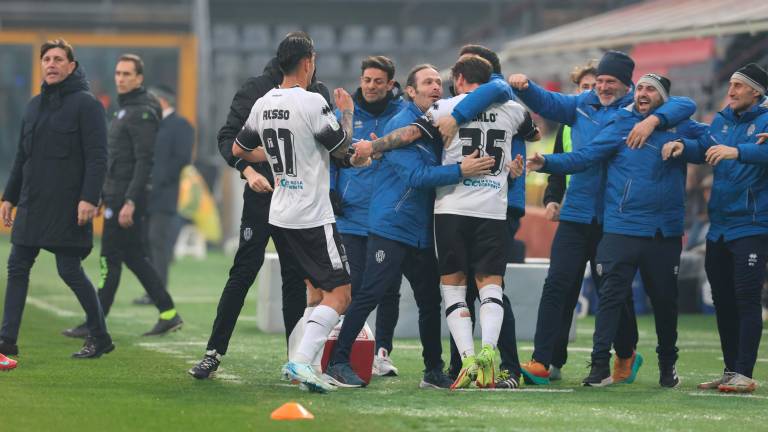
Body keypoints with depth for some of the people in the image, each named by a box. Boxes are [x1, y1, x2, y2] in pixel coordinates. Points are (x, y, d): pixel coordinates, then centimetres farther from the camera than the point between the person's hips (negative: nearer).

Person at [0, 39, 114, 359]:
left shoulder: (86, 104, -7)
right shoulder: (34, 105, 16)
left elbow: (97, 157, -13)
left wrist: (89, 198, -22)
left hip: (67, 207, -7)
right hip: (32, 205, 7)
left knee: (69, 270, -5)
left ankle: (100, 337, 9)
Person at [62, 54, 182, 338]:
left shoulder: (141, 113, -13)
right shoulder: (124, 110, 17)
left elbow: (144, 161, -20)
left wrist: (130, 202, -24)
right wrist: (102, 195, 21)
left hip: (127, 196, -10)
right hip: (116, 195, 10)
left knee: (111, 260, -5)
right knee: (135, 257, 11)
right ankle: (168, 314, 14)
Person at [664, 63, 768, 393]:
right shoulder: (722, 120, 12)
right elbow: (704, 150, 13)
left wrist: (738, 151, -41)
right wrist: (682, 146, -7)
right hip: (719, 226, 8)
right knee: (722, 300, 11)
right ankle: (730, 371, 19)